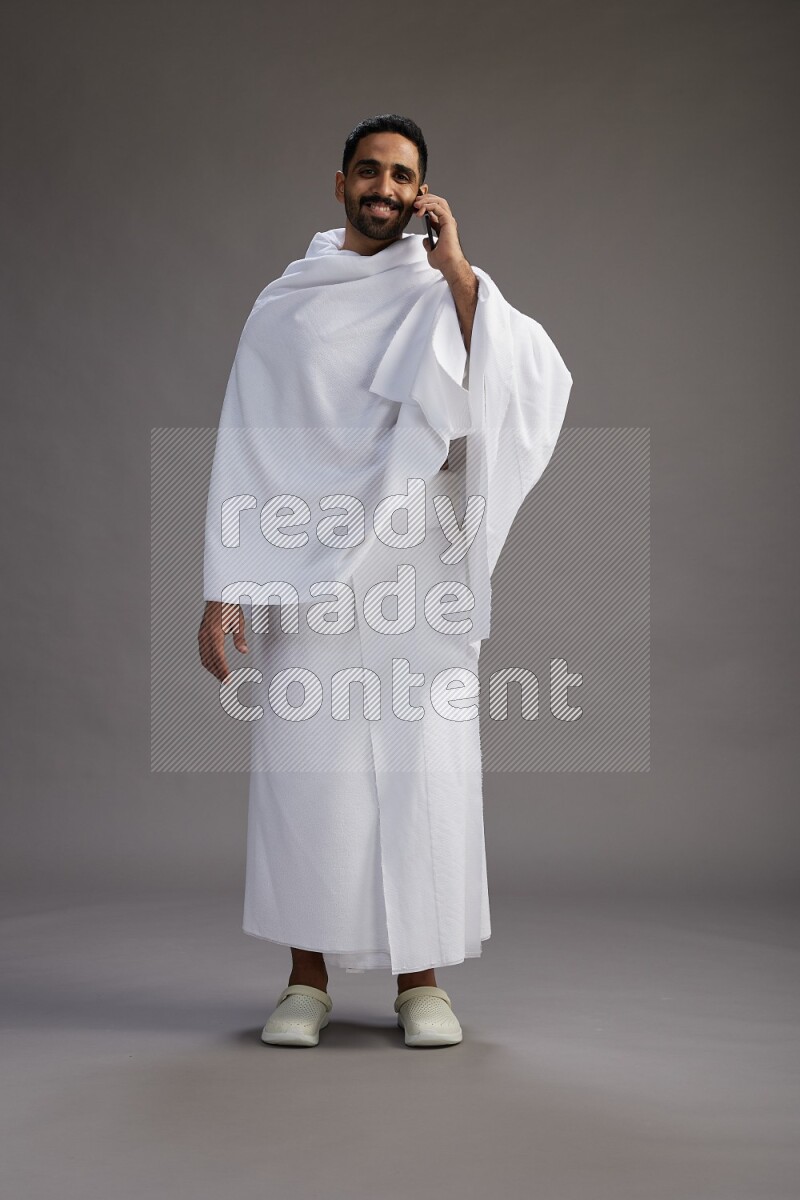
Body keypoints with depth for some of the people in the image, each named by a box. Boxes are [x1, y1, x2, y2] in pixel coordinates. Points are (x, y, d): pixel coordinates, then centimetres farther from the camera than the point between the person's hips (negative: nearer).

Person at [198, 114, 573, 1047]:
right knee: (304, 770, 0)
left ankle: (421, 979, 12)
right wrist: (223, 591, -2)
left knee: (425, 772, -1)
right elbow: (242, 454, 5)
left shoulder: (451, 299, 8)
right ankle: (308, 978, 13)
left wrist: (457, 270, -10)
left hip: (417, 580, 0)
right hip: (304, 578, 1)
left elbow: (539, 382, -11)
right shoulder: (282, 308, 10)